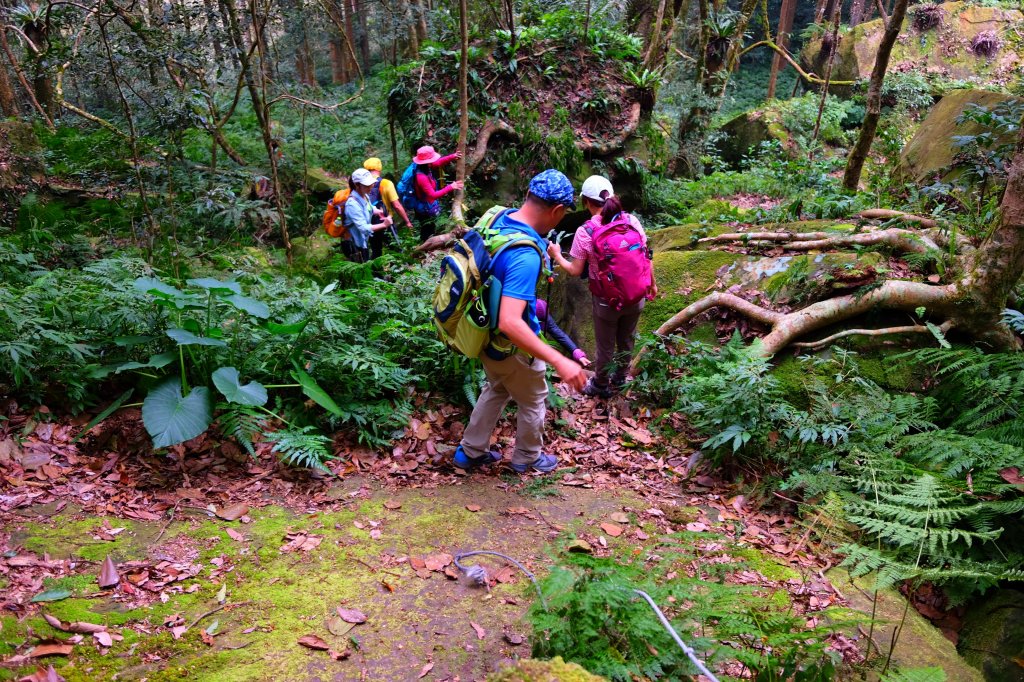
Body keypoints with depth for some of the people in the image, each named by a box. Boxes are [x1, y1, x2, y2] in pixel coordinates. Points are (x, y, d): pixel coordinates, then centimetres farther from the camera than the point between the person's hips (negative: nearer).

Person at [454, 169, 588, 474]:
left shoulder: (499, 218, -11)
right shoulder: (525, 255, -38)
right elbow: (509, 323, -43)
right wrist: (560, 361, -42)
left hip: (485, 335, 8)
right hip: (510, 346, -8)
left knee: (496, 389, 31)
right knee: (533, 401, 20)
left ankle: (470, 451, 42)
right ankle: (527, 458, 43)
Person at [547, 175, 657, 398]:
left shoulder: (585, 232, -17)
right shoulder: (631, 220, -9)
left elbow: (575, 271, -11)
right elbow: (645, 257, -2)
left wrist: (557, 256, 7)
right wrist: (652, 284, 14)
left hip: (606, 300, -3)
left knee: (605, 346, 17)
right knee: (627, 340, 25)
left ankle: (601, 385, 39)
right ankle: (620, 377, 48)